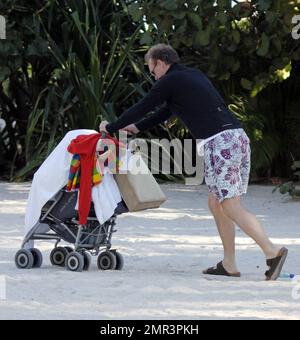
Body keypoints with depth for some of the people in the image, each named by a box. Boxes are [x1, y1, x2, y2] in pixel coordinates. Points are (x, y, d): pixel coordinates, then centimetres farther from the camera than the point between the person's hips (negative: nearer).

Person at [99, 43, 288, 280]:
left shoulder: (169, 81, 1)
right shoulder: (194, 75, 26)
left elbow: (142, 108, 8)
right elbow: (167, 111, 36)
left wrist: (111, 128, 22)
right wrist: (136, 127, 41)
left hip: (219, 142, -9)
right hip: (239, 136, 9)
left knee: (231, 206, -10)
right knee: (216, 202, 15)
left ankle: (272, 250, -23)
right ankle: (229, 264, 13)